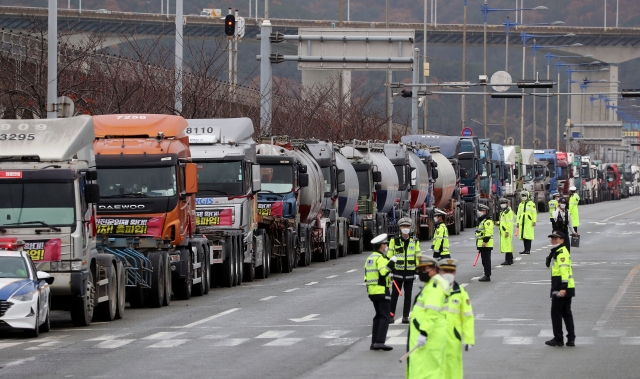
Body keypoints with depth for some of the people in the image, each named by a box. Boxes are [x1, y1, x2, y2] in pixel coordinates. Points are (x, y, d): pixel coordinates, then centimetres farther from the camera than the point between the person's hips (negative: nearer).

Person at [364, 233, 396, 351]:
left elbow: (367, 276, 20)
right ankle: (379, 342, -16)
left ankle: (374, 342, 14)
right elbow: (383, 272, -28)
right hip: (382, 291, -9)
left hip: (372, 291, 9)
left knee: (378, 316, 16)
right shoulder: (380, 258, -13)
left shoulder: (370, 258, 16)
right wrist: (392, 262, -21)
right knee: (385, 317, -8)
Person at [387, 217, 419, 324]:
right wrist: (389, 271, -3)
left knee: (408, 295, 6)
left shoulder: (415, 241, 5)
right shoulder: (394, 241, -1)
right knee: (394, 294, 2)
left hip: (410, 272, 2)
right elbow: (389, 256, 1)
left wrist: (417, 271, 4)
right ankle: (391, 315, 8)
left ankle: (405, 316, 11)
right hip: (397, 272, -2)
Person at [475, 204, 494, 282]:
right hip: (482, 245, 11)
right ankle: (486, 275, 16)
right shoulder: (481, 221, 21)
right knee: (484, 261, 12)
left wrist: (485, 241, -25)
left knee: (486, 260, -10)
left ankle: (487, 276, -10)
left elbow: (488, 232, -21)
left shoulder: (487, 221, -12)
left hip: (486, 245, -11)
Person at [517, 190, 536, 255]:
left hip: (528, 223, -6)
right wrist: (518, 222, 13)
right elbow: (518, 214, 19)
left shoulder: (531, 204, 0)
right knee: (523, 237, 7)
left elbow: (534, 213, -5)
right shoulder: (520, 204, 18)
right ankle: (525, 249, 14)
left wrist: (534, 221, -11)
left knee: (528, 236, -8)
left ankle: (528, 250, -7)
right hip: (522, 223, 6)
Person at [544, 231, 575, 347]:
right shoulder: (556, 252, 18)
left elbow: (564, 270, -23)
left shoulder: (562, 253, -16)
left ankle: (558, 339, 3)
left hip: (561, 289, -10)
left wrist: (563, 288, -28)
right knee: (566, 313, 12)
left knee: (556, 312, -2)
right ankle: (571, 339, 12)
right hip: (566, 288, 10)